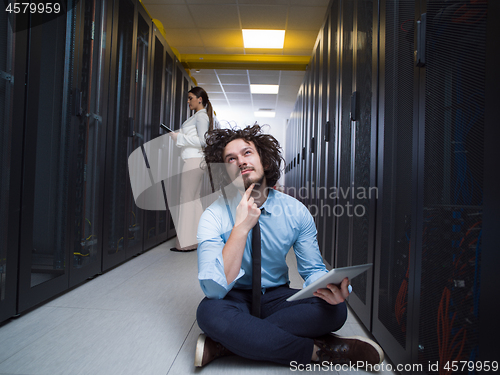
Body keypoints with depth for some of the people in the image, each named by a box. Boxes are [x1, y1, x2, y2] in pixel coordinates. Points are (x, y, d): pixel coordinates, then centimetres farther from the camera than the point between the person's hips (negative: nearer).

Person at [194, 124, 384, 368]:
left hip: (277, 297, 3)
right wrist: (241, 227, -31)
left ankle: (223, 345, -22)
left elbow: (312, 268, -2)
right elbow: (214, 289, -25)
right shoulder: (214, 216, -15)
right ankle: (319, 350, -23)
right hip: (235, 299, -2)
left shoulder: (295, 211, -7)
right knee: (209, 312, -37)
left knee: (335, 310, -25)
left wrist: (327, 287, -27)